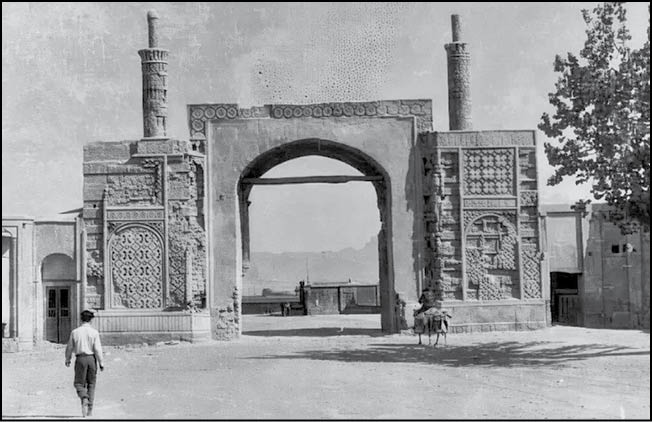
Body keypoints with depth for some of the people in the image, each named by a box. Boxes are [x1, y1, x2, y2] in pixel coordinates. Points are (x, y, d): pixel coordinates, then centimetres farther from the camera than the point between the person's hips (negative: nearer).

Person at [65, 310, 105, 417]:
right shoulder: (94, 332, -5)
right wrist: (101, 363, -2)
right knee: (91, 384, 11)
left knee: (79, 383, 8)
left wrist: (67, 359, 25)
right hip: (91, 358, 0)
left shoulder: (75, 332, -1)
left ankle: (84, 398, -23)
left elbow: (69, 348, 9)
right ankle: (90, 410, 11)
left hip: (80, 358, 0)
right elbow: (98, 349, -9)